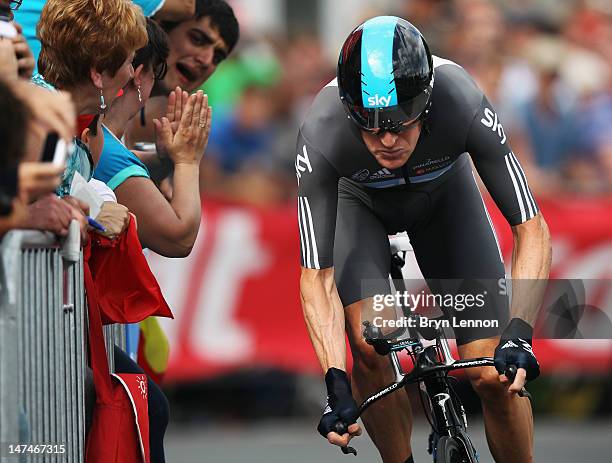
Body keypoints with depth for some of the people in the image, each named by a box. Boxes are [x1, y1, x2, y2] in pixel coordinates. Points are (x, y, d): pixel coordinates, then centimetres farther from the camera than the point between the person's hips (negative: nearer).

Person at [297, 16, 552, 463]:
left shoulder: (464, 107, -39)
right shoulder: (322, 137, -39)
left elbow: (532, 230, -31)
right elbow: (317, 277, -33)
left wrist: (519, 334, -44)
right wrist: (337, 385, -44)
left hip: (441, 192, 0)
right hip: (359, 201, 0)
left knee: (494, 376, -11)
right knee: (369, 345, -25)